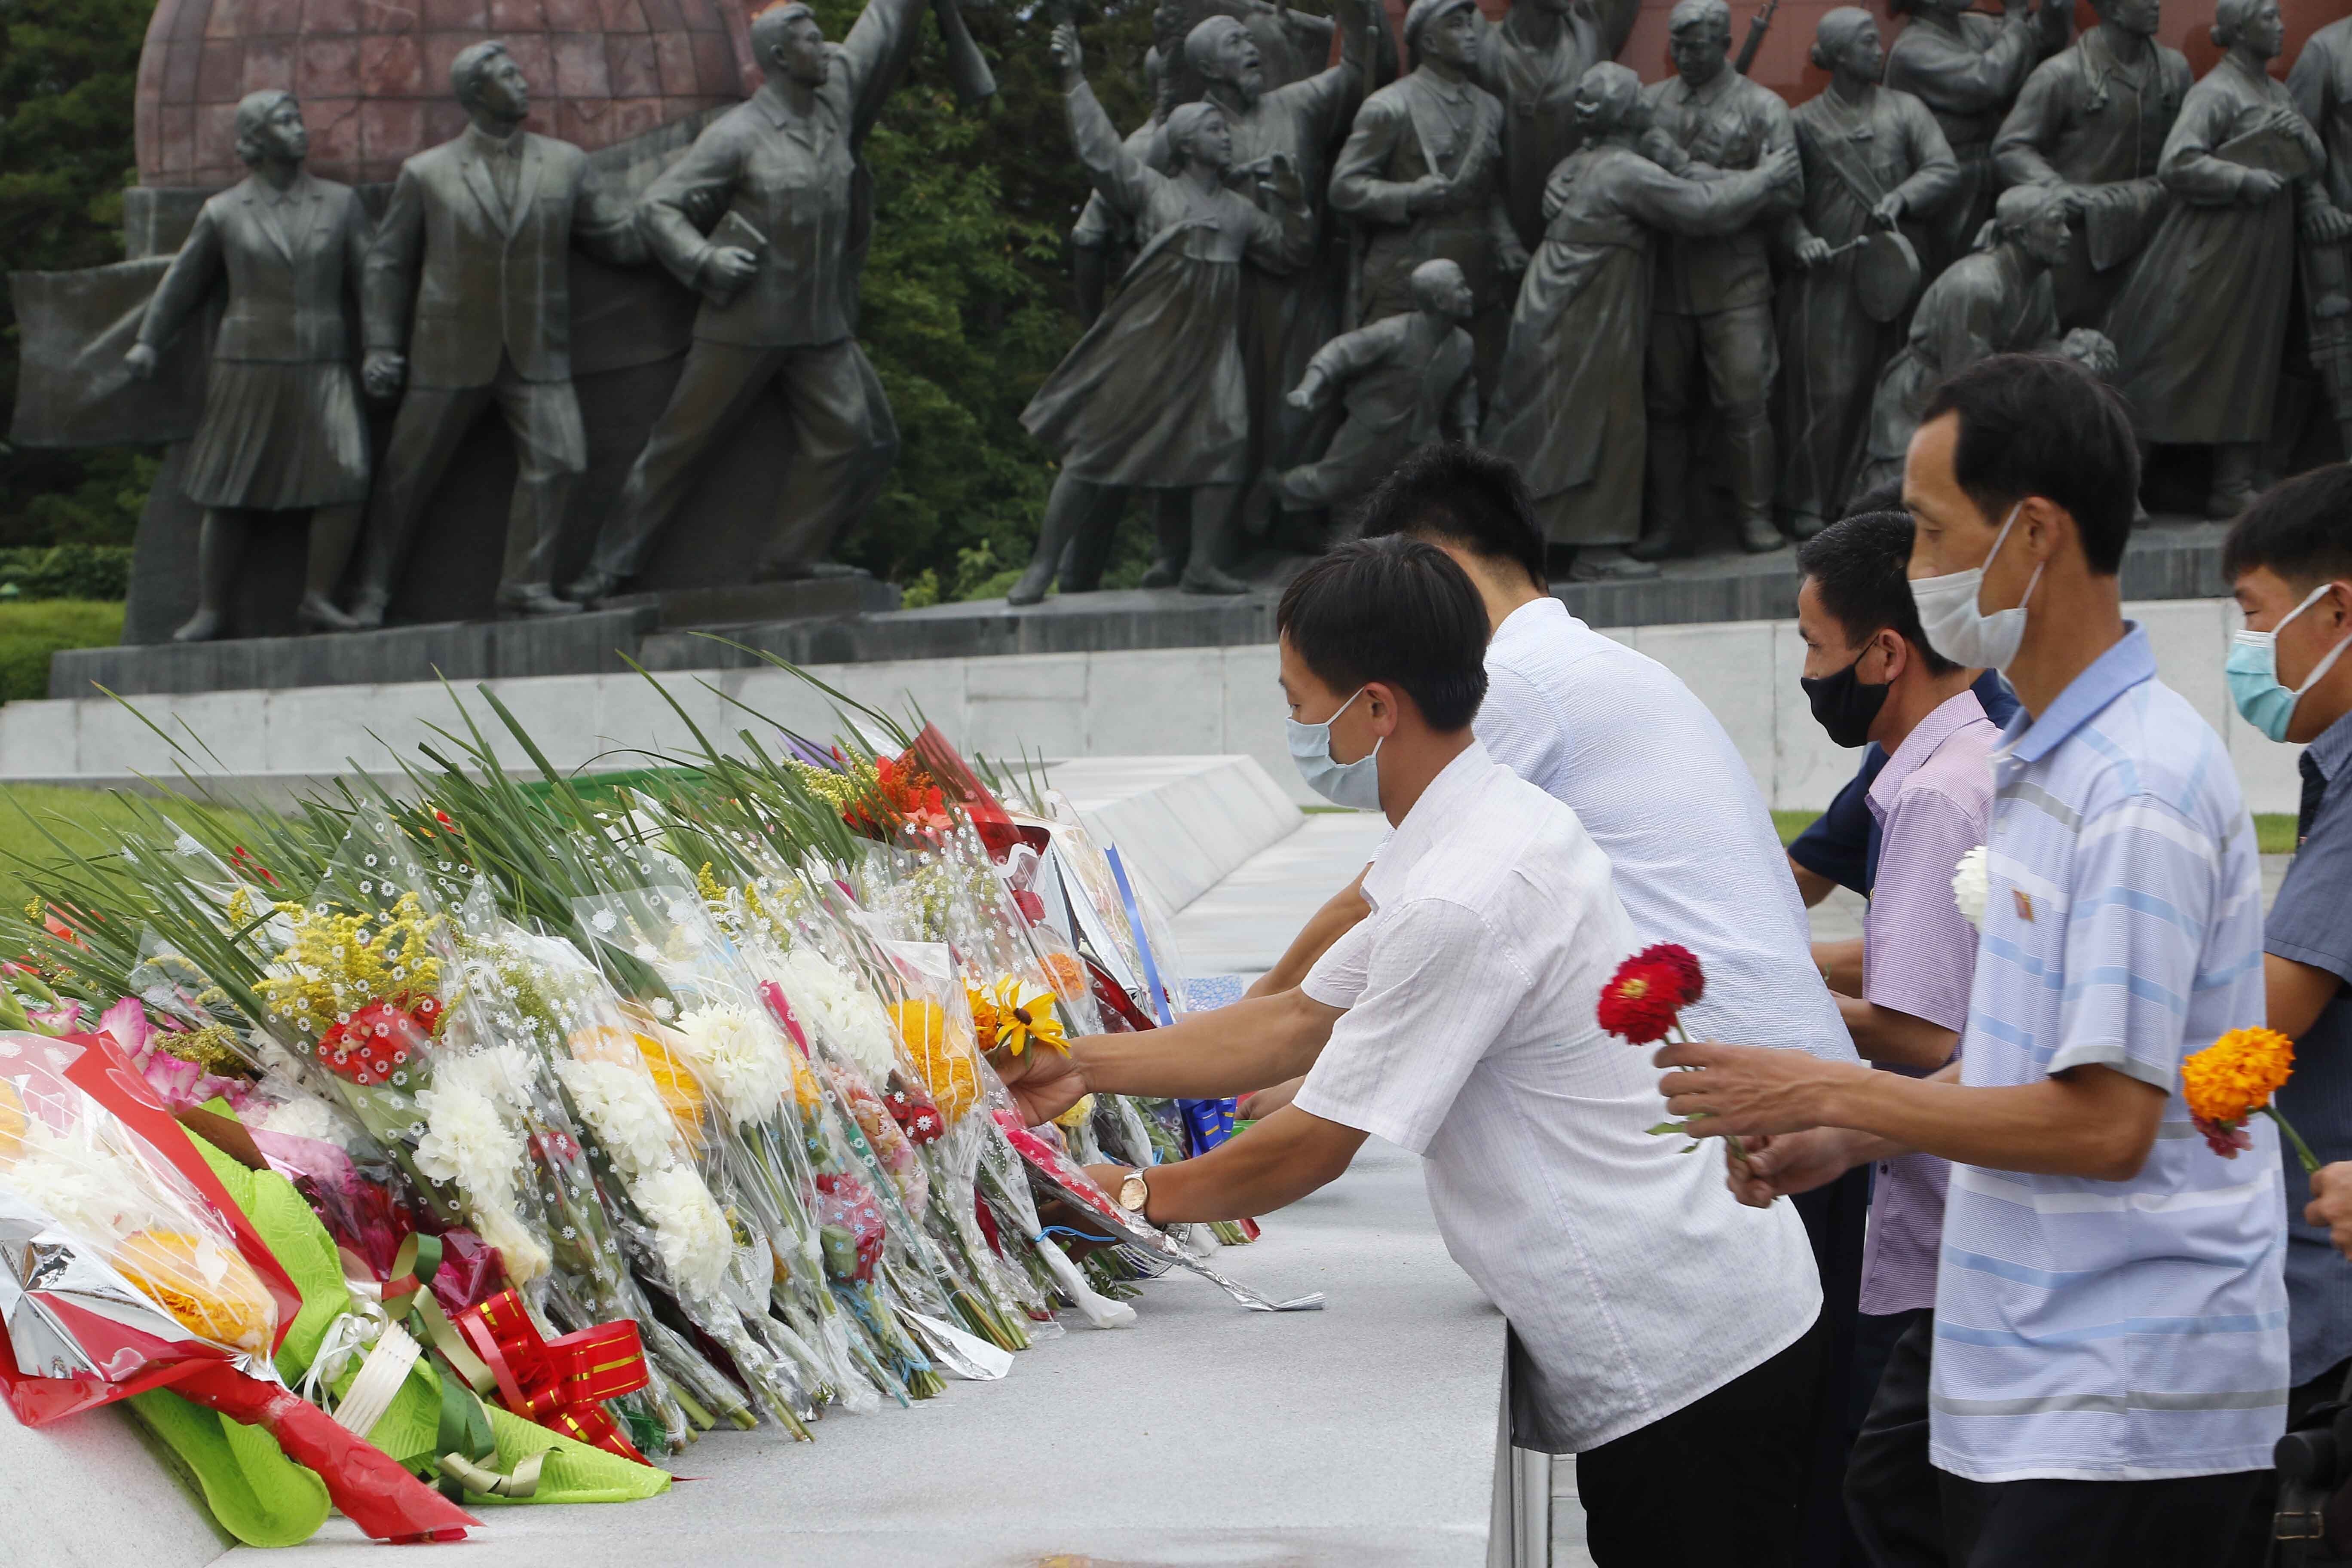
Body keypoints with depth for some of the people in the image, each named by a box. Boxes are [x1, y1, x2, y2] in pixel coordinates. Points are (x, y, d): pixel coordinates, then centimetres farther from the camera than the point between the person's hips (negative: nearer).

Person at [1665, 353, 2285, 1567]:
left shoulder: (2140, 788, -18)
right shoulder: (2043, 760, 14)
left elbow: (2105, 1120, -21)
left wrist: (1832, 1096, -15)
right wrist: (1844, 1144, 11)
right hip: (2025, 1382, 10)